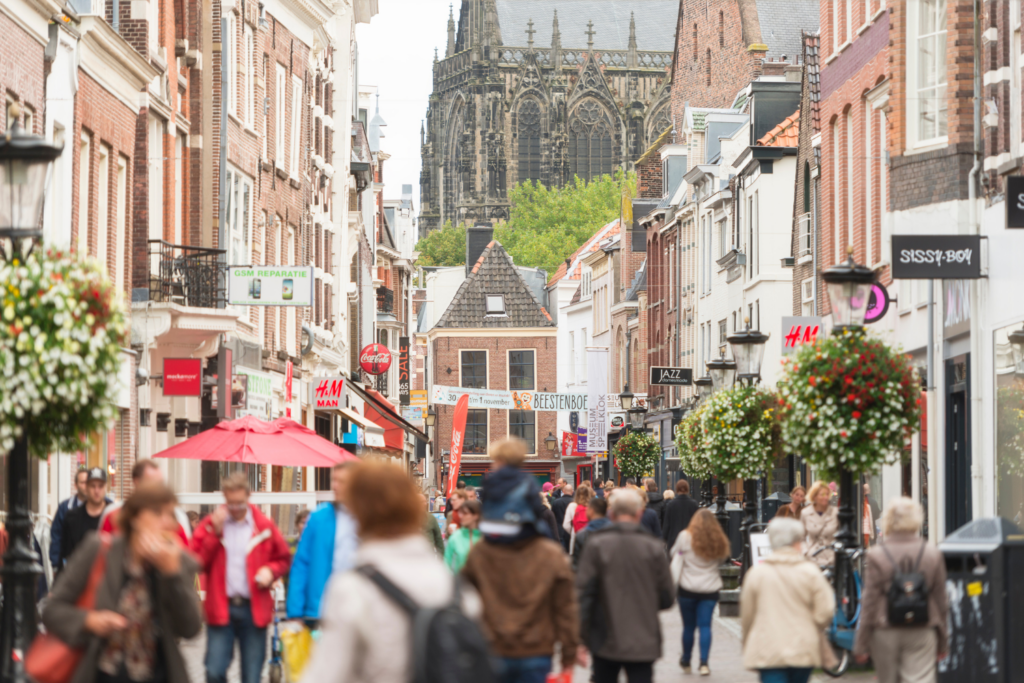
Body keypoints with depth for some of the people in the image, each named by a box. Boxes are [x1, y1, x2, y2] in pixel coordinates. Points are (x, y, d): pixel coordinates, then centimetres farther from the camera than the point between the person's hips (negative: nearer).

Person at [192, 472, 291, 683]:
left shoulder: (264, 526, 3)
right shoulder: (209, 524, 2)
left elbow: (284, 559, 14)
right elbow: (197, 562, -6)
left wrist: (271, 571, -7)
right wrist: (215, 533, -13)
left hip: (254, 608, 1)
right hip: (220, 608, -1)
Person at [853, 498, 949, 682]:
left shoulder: (876, 556, -9)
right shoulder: (933, 554, -2)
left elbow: (869, 603, -7)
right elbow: (941, 601, 5)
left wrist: (861, 645, 0)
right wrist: (943, 642, 16)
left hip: (886, 633, -1)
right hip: (922, 633, 1)